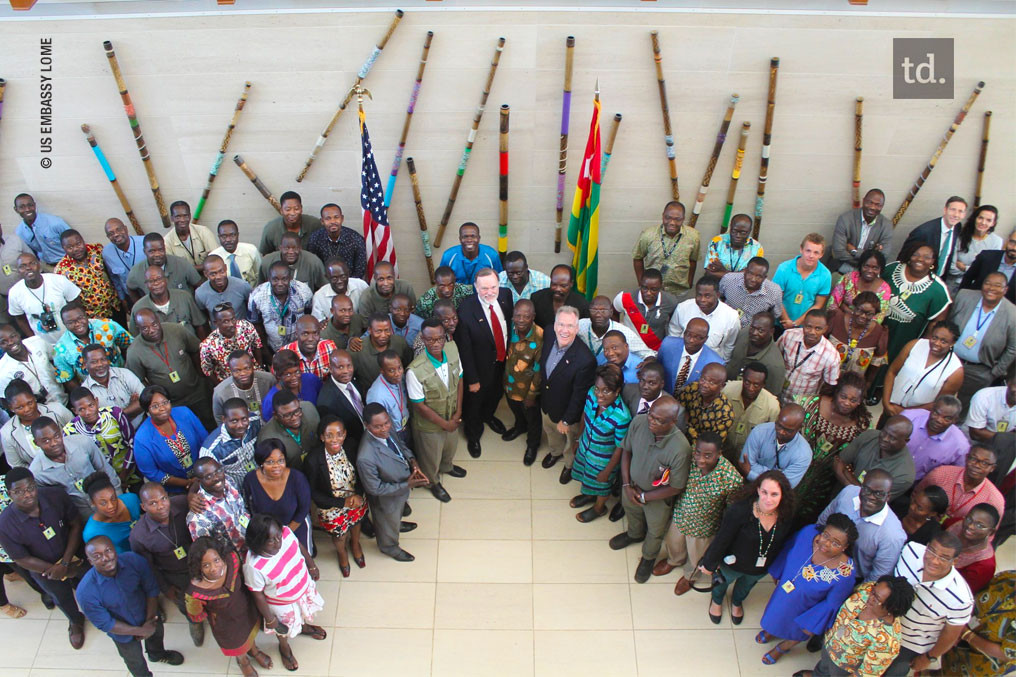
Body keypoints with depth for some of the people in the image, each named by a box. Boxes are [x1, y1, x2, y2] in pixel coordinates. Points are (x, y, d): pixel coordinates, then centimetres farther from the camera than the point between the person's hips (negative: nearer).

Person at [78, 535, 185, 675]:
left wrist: (150, 620, -23)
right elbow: (104, 624, -25)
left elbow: (152, 589, -19)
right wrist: (141, 631, -23)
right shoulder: (86, 591, -37)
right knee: (136, 661, 27)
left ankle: (158, 655, 70)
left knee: (157, 635, 34)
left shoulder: (134, 560, -33)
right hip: (123, 630, -2)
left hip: (148, 614, 2)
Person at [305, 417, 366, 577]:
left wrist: (358, 495, -23)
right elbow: (313, 492, -20)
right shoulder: (313, 460, -32)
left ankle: (355, 544, 67)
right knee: (340, 537, 23)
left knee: (356, 524, 31)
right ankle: (342, 553, 60)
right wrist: (342, 502, -24)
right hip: (332, 508, -3)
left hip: (357, 502, 3)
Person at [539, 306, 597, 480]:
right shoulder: (549, 341, -19)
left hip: (568, 412, -5)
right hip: (547, 404, 5)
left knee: (570, 442, 25)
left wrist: (566, 420, -17)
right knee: (551, 432, 34)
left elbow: (579, 395, -27)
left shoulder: (585, 359, -39)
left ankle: (570, 465, 56)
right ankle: (555, 452, 66)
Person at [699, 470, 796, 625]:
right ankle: (717, 601, 66)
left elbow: (782, 543, -5)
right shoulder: (739, 510, -40)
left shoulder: (786, 515, -26)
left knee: (747, 585, 36)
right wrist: (710, 564, -15)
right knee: (723, 581, 30)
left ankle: (737, 602, 71)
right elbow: (722, 539, -27)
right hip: (733, 564, -3)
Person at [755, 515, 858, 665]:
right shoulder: (809, 532, -31)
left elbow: (832, 604, -22)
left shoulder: (845, 573, -39)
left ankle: (782, 648, 63)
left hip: (803, 610, -3)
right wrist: (777, 573, 6)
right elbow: (787, 551, -9)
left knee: (795, 633, 29)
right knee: (776, 615, 34)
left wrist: (812, 625, -12)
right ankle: (771, 632, 69)